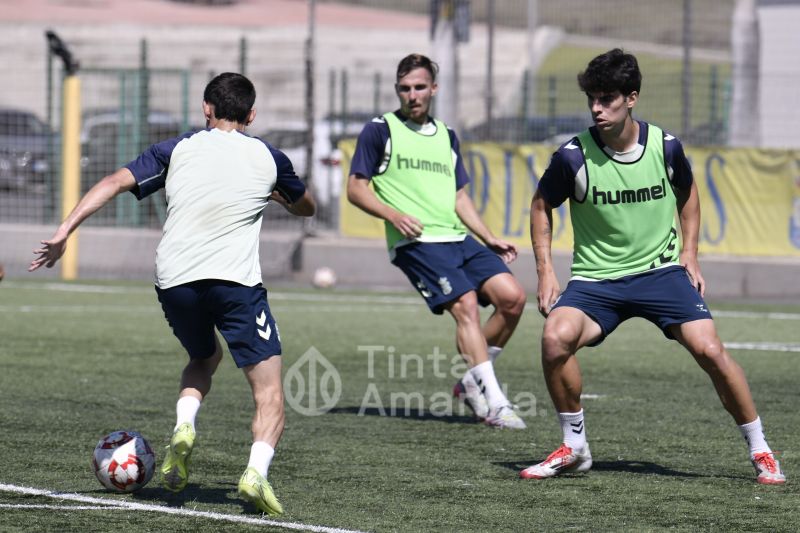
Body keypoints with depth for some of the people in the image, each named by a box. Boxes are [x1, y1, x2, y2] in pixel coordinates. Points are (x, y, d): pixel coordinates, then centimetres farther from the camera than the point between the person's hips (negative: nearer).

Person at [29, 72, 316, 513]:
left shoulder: (178, 149, 12)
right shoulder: (268, 158, 12)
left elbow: (116, 182, 0)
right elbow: (306, 208, 31)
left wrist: (65, 230, -2)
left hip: (174, 280, 3)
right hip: (235, 279, -3)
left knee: (203, 359, 31)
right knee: (270, 393, 1)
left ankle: (183, 426, 3)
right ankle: (256, 472, -24)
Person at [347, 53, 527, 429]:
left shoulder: (446, 136, 21)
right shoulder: (380, 131, 3)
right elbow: (355, 188, 1)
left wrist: (489, 239, 15)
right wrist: (393, 215, -16)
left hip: (458, 239, 6)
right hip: (416, 242, -6)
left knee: (512, 297, -9)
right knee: (465, 305, -23)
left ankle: (472, 383, 6)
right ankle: (494, 404, -25)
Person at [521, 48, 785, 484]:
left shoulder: (665, 147, -6)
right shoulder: (574, 156, -12)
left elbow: (687, 193, 16)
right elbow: (542, 205, 6)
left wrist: (689, 256, 8)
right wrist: (545, 271, -2)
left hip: (661, 270, 1)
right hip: (595, 279, -1)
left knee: (709, 350, -16)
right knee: (556, 338, -27)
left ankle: (760, 451, 3)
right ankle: (573, 448, -7)